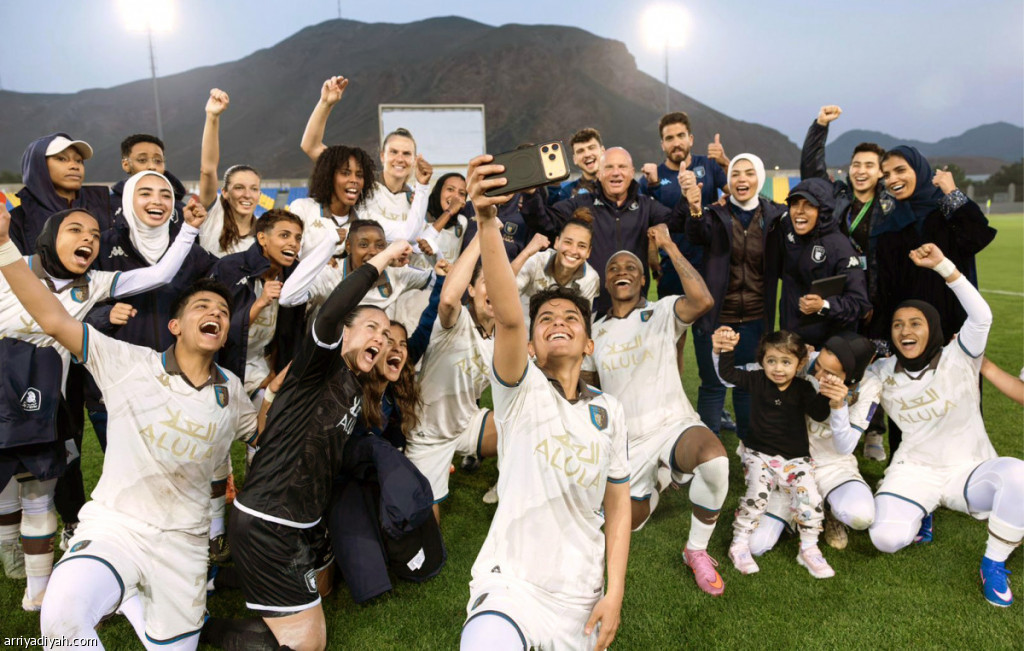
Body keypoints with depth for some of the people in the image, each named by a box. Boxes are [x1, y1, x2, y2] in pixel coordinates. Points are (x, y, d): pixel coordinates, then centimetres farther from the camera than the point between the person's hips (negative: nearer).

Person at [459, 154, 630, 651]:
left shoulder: (609, 411, 7)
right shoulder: (521, 390, -7)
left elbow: (617, 505, 10)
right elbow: (507, 315, -25)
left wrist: (614, 593, 2)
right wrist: (487, 220, -38)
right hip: (509, 585, -5)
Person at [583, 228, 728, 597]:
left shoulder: (662, 312, -4)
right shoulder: (595, 331, 9)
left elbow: (703, 300, -27)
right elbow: (584, 388, 20)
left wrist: (669, 246, -21)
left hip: (673, 425, -4)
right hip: (627, 440, 4)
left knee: (715, 460, -38)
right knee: (632, 525, 12)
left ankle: (696, 550, -12)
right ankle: (653, 483, 48)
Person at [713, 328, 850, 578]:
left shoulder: (803, 389, -6)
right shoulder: (757, 380, -3)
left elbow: (819, 414, -21)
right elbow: (728, 374, -8)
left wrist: (834, 401, -42)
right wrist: (724, 351, -25)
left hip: (795, 458, 1)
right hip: (759, 454, -1)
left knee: (810, 498, -17)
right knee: (757, 495, -23)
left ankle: (809, 550, 6)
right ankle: (739, 545, -4)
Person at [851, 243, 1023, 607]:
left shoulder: (957, 360, -7)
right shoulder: (881, 374, -1)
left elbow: (981, 317, -27)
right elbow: (853, 427, -5)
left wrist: (942, 266, -32)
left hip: (969, 471, -1)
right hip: (914, 471, 1)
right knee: (886, 538, -24)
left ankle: (994, 565, -11)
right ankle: (919, 514, 15)